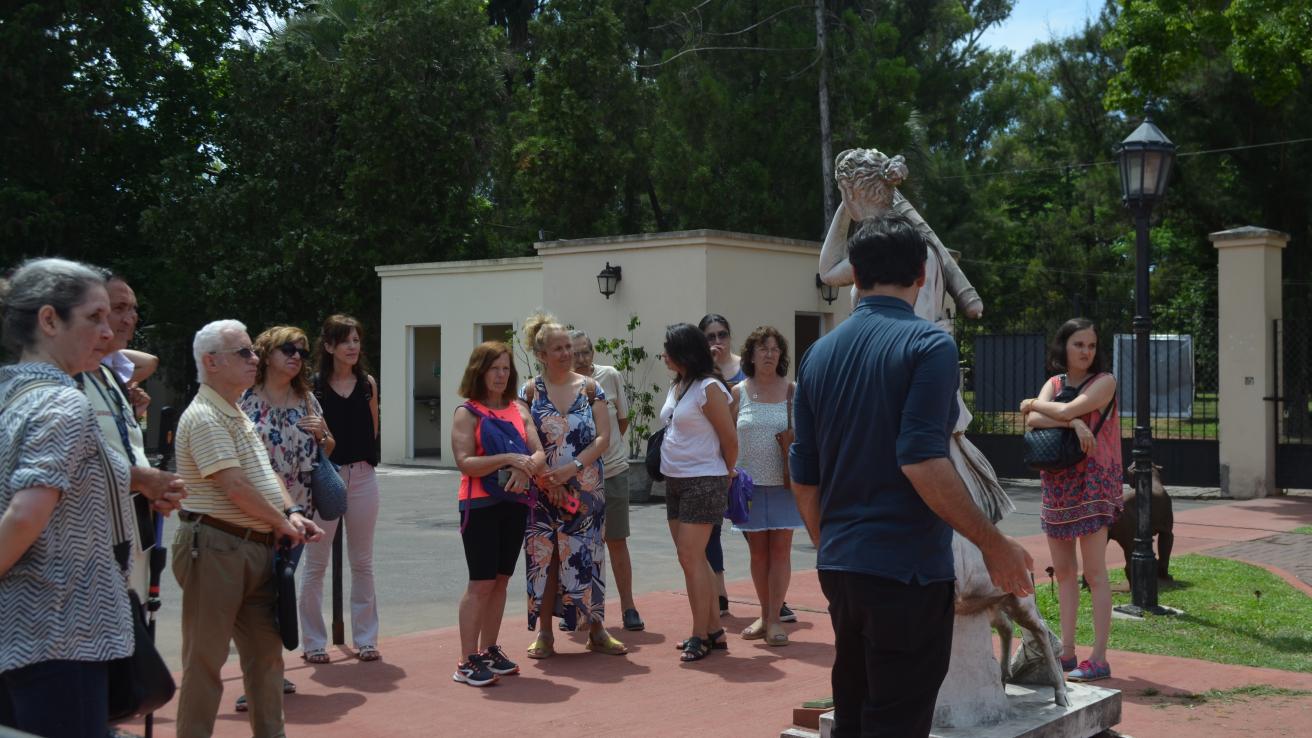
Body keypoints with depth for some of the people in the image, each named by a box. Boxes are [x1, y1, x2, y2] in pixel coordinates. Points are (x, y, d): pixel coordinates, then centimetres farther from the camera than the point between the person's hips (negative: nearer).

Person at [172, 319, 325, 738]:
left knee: (266, 651, 14)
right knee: (206, 656, 0)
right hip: (216, 548, -9)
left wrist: (292, 512, 3)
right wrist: (283, 523, -10)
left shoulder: (238, 415, 17)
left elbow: (265, 471, 19)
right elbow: (235, 487, -20)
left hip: (258, 547, 10)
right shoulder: (204, 417, -15)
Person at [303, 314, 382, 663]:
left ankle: (365, 638, 18)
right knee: (316, 564, 3)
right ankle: (313, 641, 13)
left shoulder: (368, 383, 5)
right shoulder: (314, 385, -4)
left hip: (361, 474, 3)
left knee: (363, 562, 10)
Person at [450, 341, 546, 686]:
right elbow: (464, 462, -16)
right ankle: (467, 661, -2)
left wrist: (526, 469, -18)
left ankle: (490, 650, 21)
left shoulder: (519, 410, 11)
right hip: (481, 504, -5)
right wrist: (508, 459, -25)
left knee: (500, 581, 11)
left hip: (514, 503, 5)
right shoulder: (467, 412, -4)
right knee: (481, 583, -7)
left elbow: (539, 454, 3)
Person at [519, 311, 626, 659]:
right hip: (543, 490, -1)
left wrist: (574, 467, -15)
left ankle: (596, 629, 15)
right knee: (544, 558, 3)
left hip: (585, 489, 1)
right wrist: (540, 473, -16)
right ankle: (544, 633, 13)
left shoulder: (589, 388, 3)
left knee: (585, 558, 4)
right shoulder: (530, 392, 0)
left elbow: (603, 437, -3)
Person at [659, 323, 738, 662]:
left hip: (703, 482, -8)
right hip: (675, 481, 9)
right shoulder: (675, 387, 11)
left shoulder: (709, 388, -14)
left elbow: (729, 438, -10)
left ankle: (701, 636, -1)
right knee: (694, 559, 11)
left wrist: (727, 473, 3)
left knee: (690, 558, -9)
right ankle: (714, 630, 19)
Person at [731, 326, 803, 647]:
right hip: (750, 481, 1)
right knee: (758, 550, 8)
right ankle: (765, 615, 19)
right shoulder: (738, 392, 4)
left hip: (782, 482, -1)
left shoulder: (791, 391, 1)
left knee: (780, 549, -2)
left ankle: (775, 619, 3)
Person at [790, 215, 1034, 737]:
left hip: (841, 567, 7)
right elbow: (921, 462, -21)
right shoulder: (928, 344, -11)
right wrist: (994, 544, -13)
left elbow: (803, 479, 11)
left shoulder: (820, 354, 8)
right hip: (906, 572, -6)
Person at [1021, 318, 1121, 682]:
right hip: (1056, 483, 6)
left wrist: (1034, 404, -1)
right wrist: (1072, 422, -21)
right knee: (1063, 571, 10)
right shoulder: (1055, 382, 10)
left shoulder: (1104, 382, -5)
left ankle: (1099, 659, -5)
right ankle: (1067, 653, 17)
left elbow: (1066, 410, -19)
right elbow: (1032, 421, -7)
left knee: (1094, 573, -7)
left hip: (1092, 483, -6)